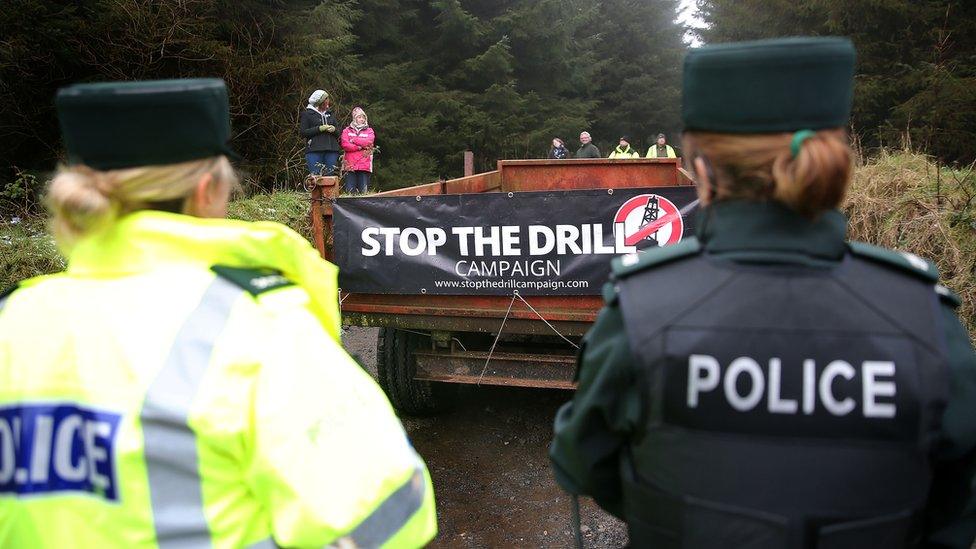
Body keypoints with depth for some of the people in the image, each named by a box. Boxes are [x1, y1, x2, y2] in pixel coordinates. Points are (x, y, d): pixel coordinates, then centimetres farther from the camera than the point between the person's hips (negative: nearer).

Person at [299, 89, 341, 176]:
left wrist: (334, 129, -3)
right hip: (314, 151, -4)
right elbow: (303, 132, -3)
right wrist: (319, 129, -12)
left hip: (331, 150, 4)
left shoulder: (330, 114, 19)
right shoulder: (307, 114, 7)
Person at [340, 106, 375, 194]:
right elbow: (345, 145, -3)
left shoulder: (369, 131, 14)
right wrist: (360, 147, -7)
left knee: (363, 191, -1)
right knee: (350, 191, -3)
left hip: (364, 166, 0)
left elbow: (368, 142, -6)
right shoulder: (347, 130, 13)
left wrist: (354, 140, -2)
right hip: (351, 165, 0)